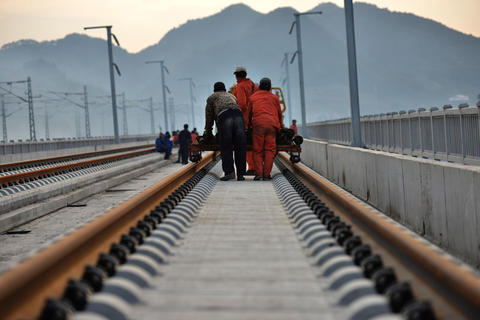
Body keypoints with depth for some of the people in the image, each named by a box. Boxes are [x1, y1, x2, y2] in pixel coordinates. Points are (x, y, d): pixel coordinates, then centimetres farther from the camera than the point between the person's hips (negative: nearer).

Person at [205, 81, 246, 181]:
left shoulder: (212, 97, 30)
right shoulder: (232, 96, 41)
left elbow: (209, 117, 28)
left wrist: (208, 132, 38)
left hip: (224, 117, -3)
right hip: (238, 115, 3)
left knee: (226, 147, -2)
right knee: (240, 148, 2)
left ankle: (229, 172, -14)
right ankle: (240, 174, -2)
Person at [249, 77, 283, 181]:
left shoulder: (252, 97, 19)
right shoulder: (274, 97, 19)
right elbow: (279, 114, 23)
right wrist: (281, 126, 36)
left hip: (258, 124, 0)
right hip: (272, 124, 0)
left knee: (258, 151, 1)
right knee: (270, 150, -1)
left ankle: (258, 173, -13)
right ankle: (266, 174, -11)